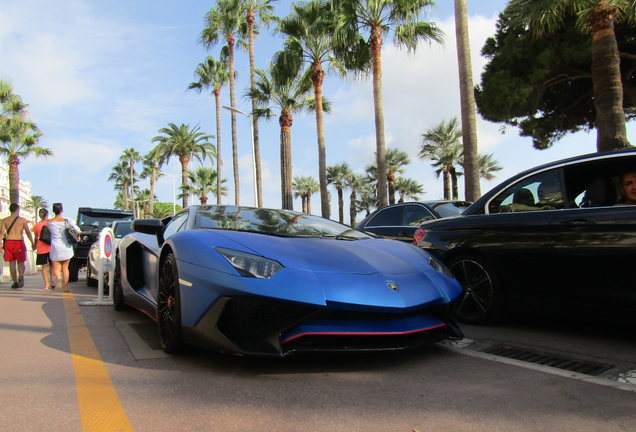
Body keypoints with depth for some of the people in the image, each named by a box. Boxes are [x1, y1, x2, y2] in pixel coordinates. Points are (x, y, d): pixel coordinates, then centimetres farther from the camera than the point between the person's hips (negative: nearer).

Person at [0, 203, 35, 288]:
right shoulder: (23, 220, 0)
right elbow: (28, 232, -1)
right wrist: (32, 243, 6)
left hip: (8, 242, 2)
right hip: (19, 242, -2)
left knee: (12, 263, 9)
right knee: (21, 262, 6)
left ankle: (15, 282, 9)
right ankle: (21, 276, -22)